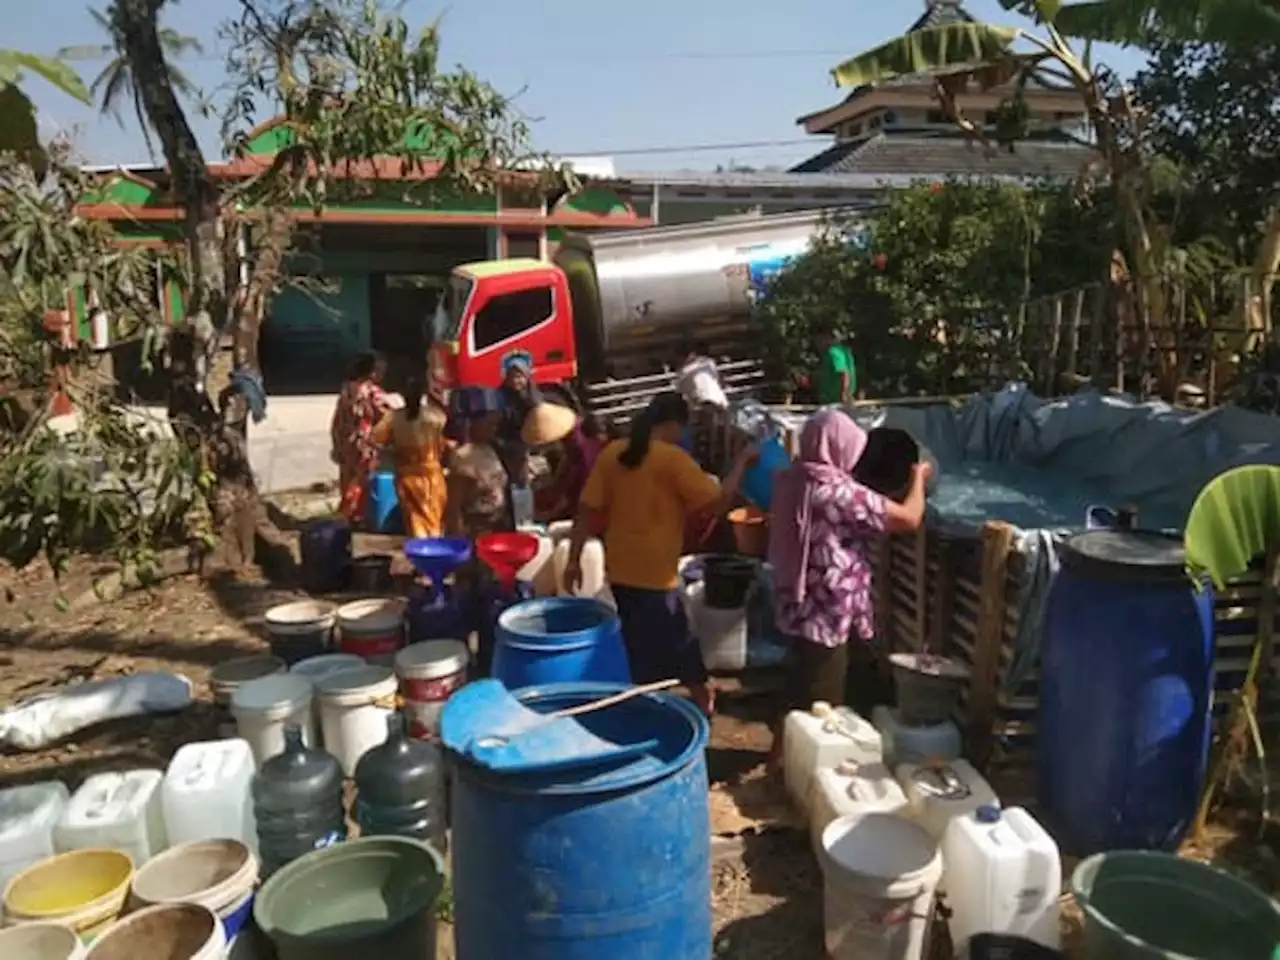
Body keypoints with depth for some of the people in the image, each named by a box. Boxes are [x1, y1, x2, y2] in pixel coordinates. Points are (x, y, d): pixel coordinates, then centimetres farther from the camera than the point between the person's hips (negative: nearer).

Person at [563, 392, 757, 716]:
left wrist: (574, 560, 7)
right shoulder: (673, 458, -13)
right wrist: (741, 461, -1)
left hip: (619, 570, 7)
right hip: (654, 575, -7)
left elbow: (587, 510, 2)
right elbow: (720, 501, -15)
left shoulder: (611, 454, 3)